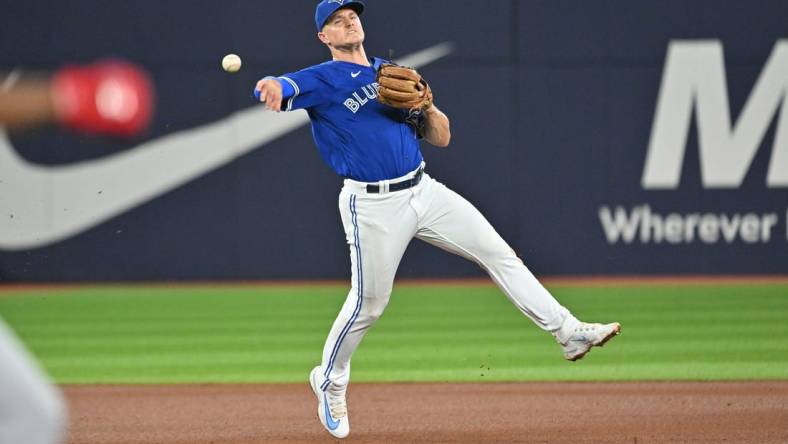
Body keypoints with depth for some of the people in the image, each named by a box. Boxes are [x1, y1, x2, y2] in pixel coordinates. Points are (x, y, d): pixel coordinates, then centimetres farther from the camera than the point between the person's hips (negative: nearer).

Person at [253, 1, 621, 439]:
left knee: (498, 253, -2)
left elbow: (442, 138, 15)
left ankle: (568, 331, -1)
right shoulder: (322, 81, -2)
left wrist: (426, 106, -6)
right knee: (369, 303, 0)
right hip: (373, 205, -5)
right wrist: (273, 87, -49)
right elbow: (281, 89, -24)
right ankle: (330, 381, 22)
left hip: (423, 190, 5)